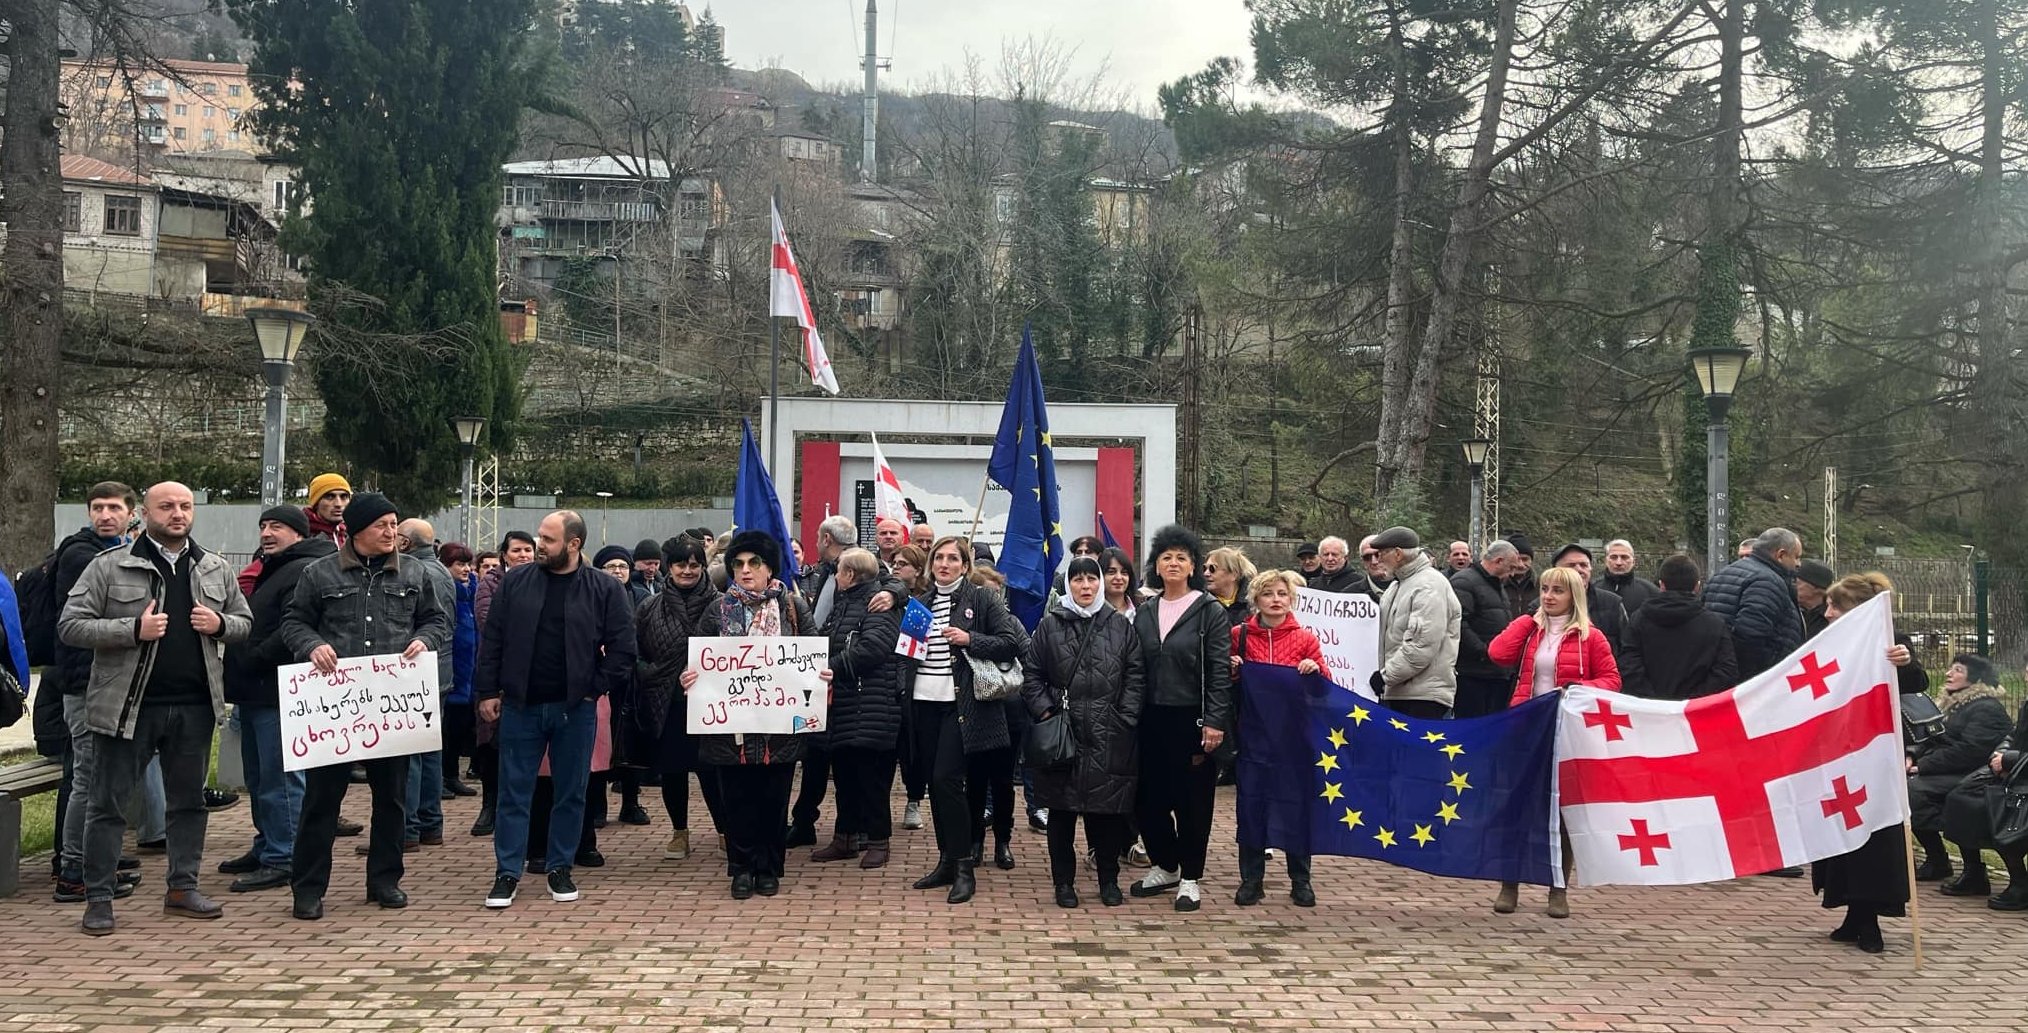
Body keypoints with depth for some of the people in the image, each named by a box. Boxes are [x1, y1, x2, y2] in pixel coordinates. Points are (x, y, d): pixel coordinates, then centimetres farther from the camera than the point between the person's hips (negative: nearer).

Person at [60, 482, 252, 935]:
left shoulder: (215, 570, 10)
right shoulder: (109, 566, -4)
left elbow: (245, 622, 18)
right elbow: (70, 626, -7)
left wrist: (220, 624, -5)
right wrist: (134, 629, -19)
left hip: (194, 706, 4)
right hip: (127, 706, -4)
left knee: (189, 800, 12)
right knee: (108, 804, 3)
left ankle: (183, 887, 24)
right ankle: (98, 899, 12)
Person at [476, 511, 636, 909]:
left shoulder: (606, 589, -3)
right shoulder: (515, 582, 3)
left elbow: (622, 649, -2)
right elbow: (493, 640, 5)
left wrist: (596, 689, -6)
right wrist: (488, 691, 1)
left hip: (576, 709, -1)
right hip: (521, 705, 1)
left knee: (570, 793, 8)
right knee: (514, 791, 5)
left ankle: (560, 868, 21)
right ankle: (507, 872, 14)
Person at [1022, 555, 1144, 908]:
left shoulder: (1120, 624, 7)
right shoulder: (1050, 624, 5)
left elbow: (1135, 674, 6)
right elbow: (1031, 673, 6)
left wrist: (1126, 716, -3)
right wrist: (1044, 710, -4)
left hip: (1109, 734, 0)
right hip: (1061, 731, 0)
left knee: (1108, 807, 4)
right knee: (1062, 809, 5)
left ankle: (1109, 880, 18)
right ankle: (1064, 881, 16)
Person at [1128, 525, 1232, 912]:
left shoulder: (1210, 612, -4)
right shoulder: (1145, 613, 11)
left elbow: (1220, 671, -9)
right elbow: (1137, 670, 12)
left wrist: (1215, 721, -16)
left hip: (1192, 720, -5)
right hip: (1153, 720, 5)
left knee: (1193, 800, 2)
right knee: (1148, 797, 8)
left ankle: (1190, 878, 15)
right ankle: (1165, 866, 28)